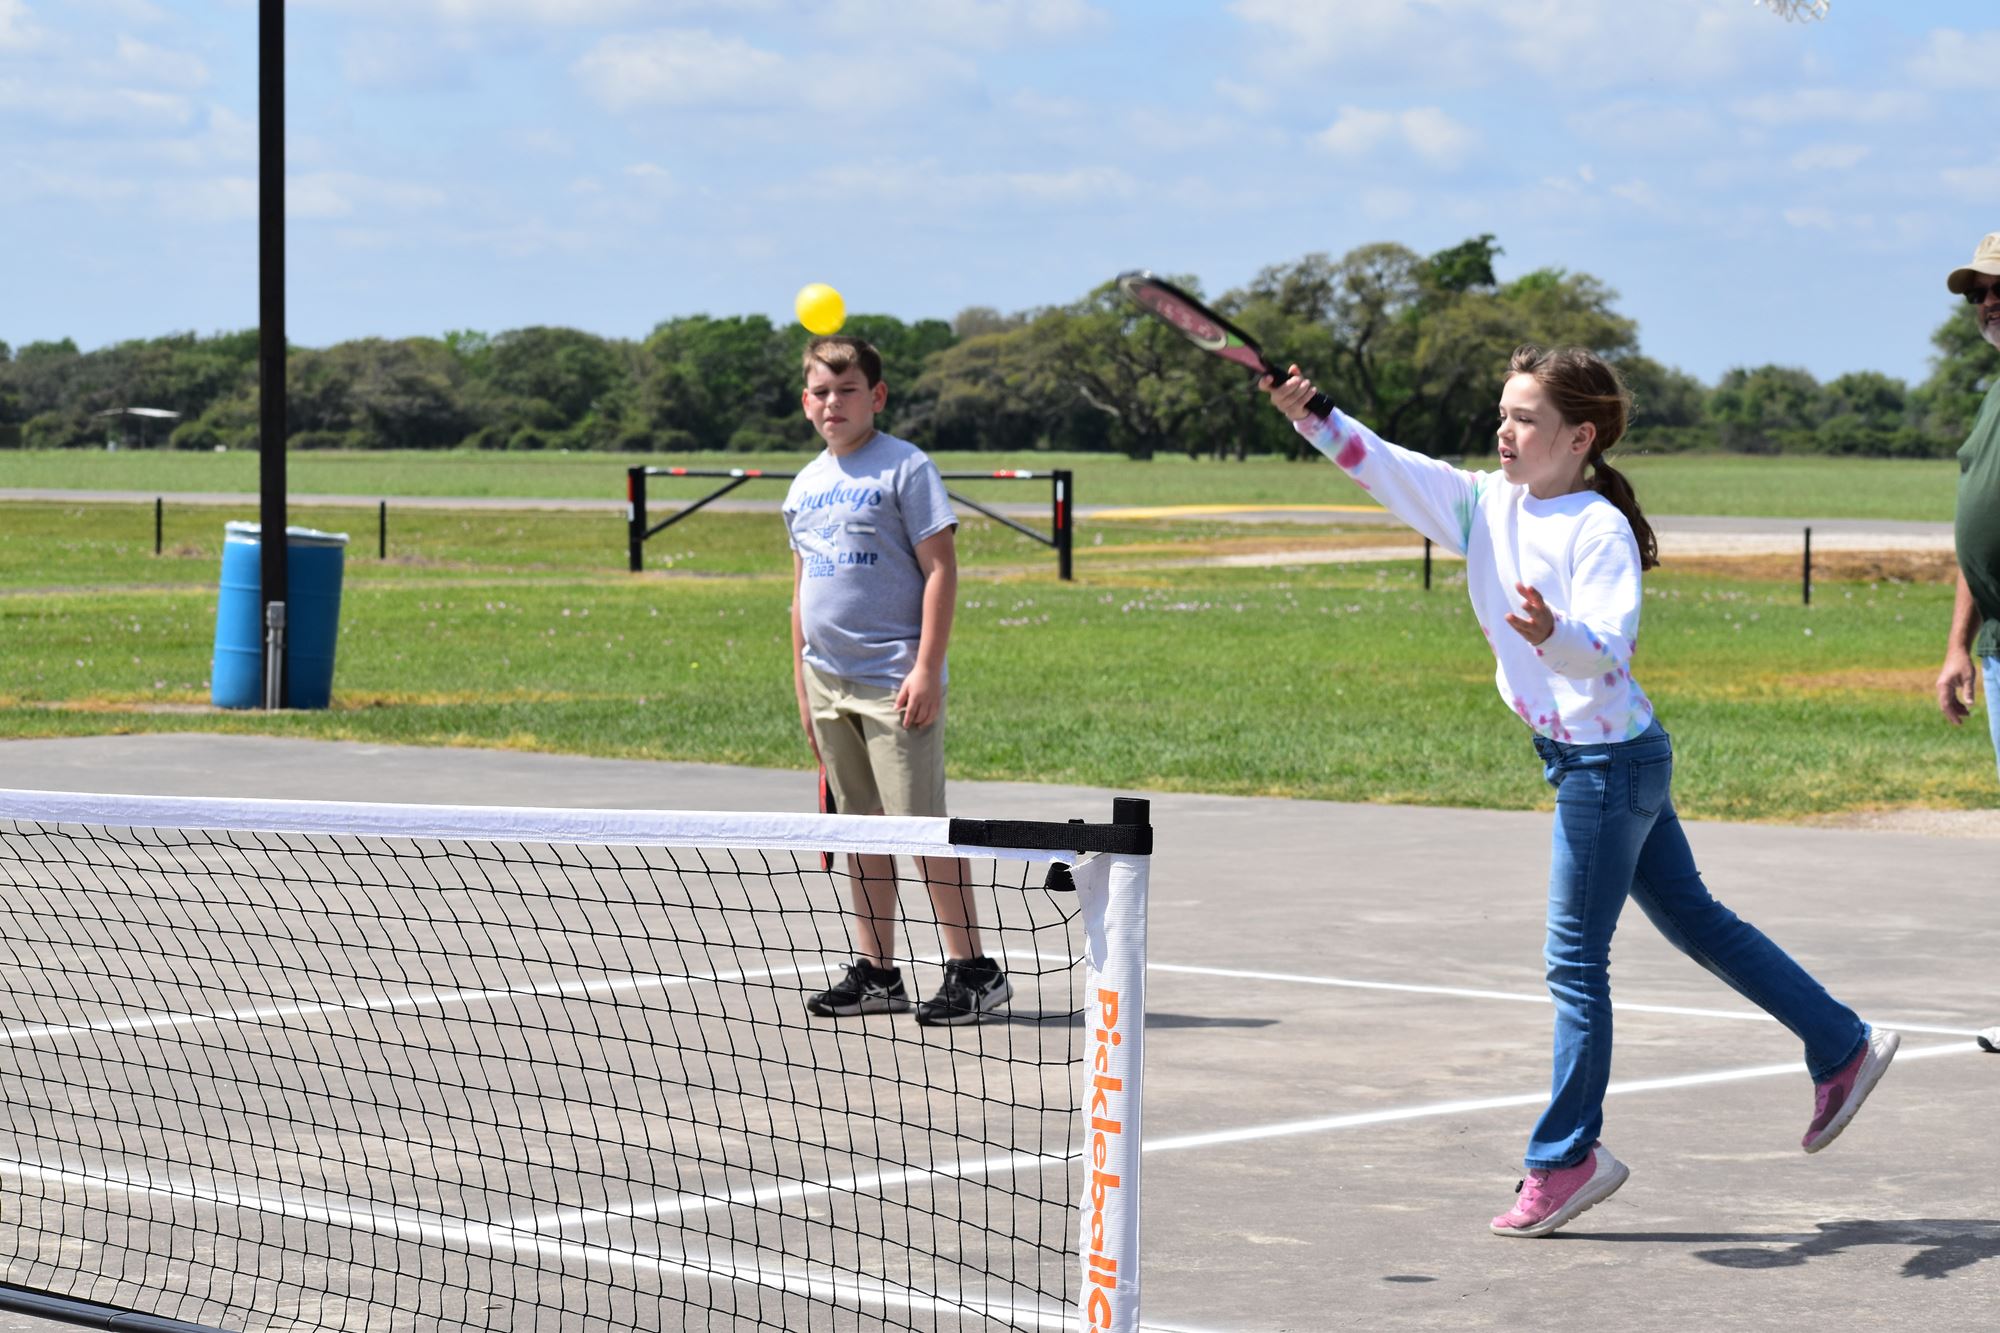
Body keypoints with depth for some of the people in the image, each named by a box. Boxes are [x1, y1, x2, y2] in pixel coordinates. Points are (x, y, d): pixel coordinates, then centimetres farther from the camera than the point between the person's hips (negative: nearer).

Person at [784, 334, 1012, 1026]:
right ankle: (876, 973, 15)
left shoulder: (905, 468, -6)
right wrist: (802, 683, 17)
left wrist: (926, 668, -16)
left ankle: (972, 970, -5)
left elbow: (940, 569, -10)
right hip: (830, 683, 7)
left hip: (895, 683, -7)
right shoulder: (806, 485, 14)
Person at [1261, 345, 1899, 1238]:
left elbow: (1610, 647, -31)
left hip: (1610, 760, -9)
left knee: (1575, 962, -2)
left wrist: (1552, 633, -52)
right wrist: (1312, 418, -19)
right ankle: (1843, 1047, 30)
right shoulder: (1485, 505, 3)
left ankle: (1567, 1156, 8)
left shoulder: (1600, 531, -19)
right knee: (1695, 922, 18)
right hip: (1577, 757, 9)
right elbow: (1391, 468, -4)